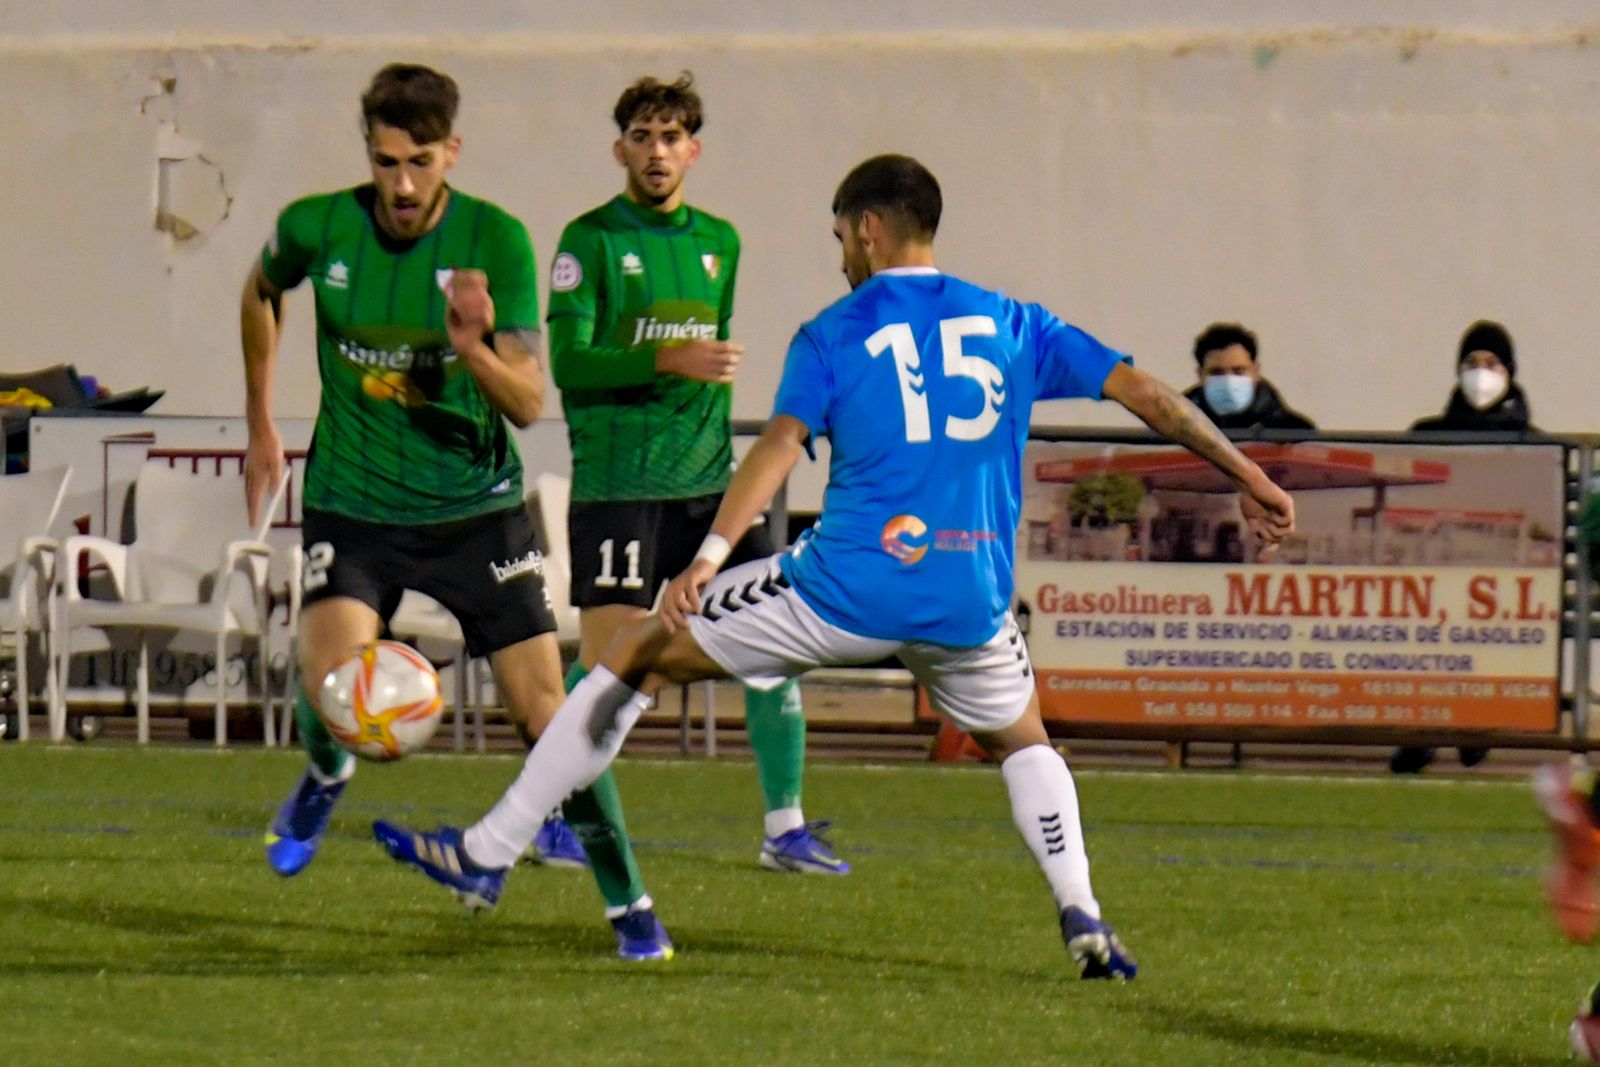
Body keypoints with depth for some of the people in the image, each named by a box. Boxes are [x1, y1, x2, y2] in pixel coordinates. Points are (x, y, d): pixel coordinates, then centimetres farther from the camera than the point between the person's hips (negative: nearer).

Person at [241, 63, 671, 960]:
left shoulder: (495, 241, -13)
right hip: (354, 504, 0)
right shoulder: (318, 229, -9)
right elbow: (263, 292, 17)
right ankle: (326, 778, 15)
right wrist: (262, 427, 21)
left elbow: (530, 403, -14)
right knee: (332, 689, -22)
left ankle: (629, 903, 12)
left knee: (545, 712, -4)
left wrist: (473, 349, -34)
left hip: (476, 506, 0)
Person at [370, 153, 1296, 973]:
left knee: (639, 654, 12)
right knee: (1022, 740, 33)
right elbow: (1141, 390, 11)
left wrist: (710, 556, -22)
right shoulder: (1012, 325, 13)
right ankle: (1084, 922, 10)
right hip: (970, 604, 3)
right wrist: (1250, 479, 19)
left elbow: (781, 443, -12)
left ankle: (490, 853, 12)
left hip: (845, 591, -3)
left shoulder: (833, 335, 3)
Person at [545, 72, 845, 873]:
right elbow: (567, 362, -12)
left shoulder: (718, 242, 13)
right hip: (617, 484, -5)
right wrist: (668, 361, -22)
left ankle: (785, 828, 5)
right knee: (604, 660, -8)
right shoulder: (591, 239, -4)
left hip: (710, 480, 5)